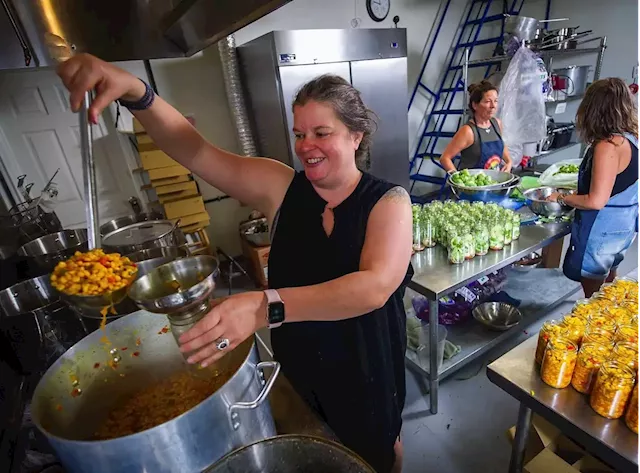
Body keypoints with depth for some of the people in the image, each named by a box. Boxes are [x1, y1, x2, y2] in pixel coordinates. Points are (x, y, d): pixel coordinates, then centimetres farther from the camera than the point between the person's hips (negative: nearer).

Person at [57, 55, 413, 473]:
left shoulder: (388, 201, -18)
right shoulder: (281, 186, -11)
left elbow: (375, 286, -34)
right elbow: (194, 151, -14)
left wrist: (267, 307, -46)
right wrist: (135, 92, -32)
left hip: (369, 372, -1)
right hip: (298, 369, 2)